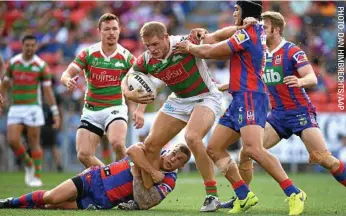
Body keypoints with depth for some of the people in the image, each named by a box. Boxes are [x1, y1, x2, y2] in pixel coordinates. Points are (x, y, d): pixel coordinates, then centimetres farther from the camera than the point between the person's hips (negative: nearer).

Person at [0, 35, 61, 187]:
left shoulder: (41, 65, -7)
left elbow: (48, 91, -5)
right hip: (15, 109, 3)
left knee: (34, 143, -2)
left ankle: (37, 177, 8)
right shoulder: (13, 62, 1)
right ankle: (28, 165, 16)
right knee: (12, 141, -9)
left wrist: (56, 113, -8)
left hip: (33, 108, -3)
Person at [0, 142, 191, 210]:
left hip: (103, 203, 1)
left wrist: (137, 175, -22)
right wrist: (152, 172, -28)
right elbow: (132, 150, -28)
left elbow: (144, 204, -18)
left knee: (53, 206, -15)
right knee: (51, 197, -17)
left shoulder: (168, 182, -4)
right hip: (96, 178, -1)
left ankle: (18, 205, 9)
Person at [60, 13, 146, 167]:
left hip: (115, 108, -3)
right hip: (91, 111, 3)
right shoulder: (88, 54, -3)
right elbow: (66, 74, -8)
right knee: (83, 155, -10)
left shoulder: (127, 57, -6)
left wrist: (139, 110, -20)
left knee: (117, 143, -31)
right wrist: (68, 81, -33)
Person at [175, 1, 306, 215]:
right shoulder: (258, 30, 14)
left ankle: (294, 194, -25)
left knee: (253, 149, -26)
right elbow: (231, 31, 30)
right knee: (214, 148, 9)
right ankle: (244, 195, 8)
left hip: (250, 97, -10)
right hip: (241, 99, 10)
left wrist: (189, 47, 12)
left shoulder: (247, 34, -13)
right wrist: (207, 36, 12)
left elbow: (209, 52, -7)